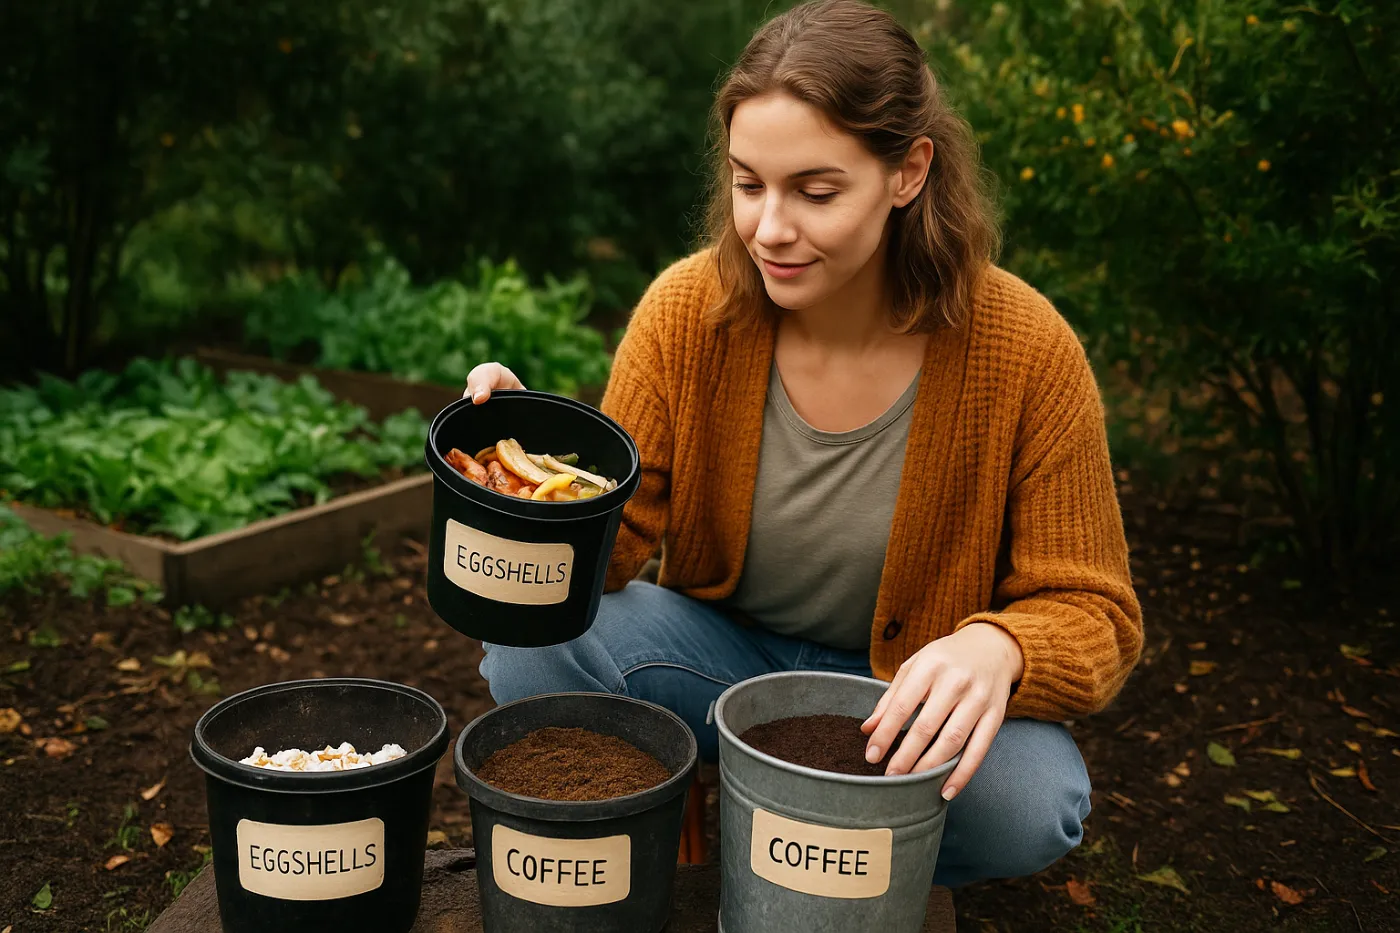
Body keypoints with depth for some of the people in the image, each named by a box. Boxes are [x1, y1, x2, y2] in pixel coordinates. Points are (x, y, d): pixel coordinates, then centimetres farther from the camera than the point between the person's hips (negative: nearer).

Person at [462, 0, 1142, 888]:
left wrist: (996, 649, -38)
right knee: (532, 642, -25)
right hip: (724, 646, 1)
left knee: (1026, 803, -32)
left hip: (911, 687, 0)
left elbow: (1092, 614, -14)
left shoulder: (1025, 349, -20)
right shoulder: (688, 309, -14)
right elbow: (613, 537, -12)